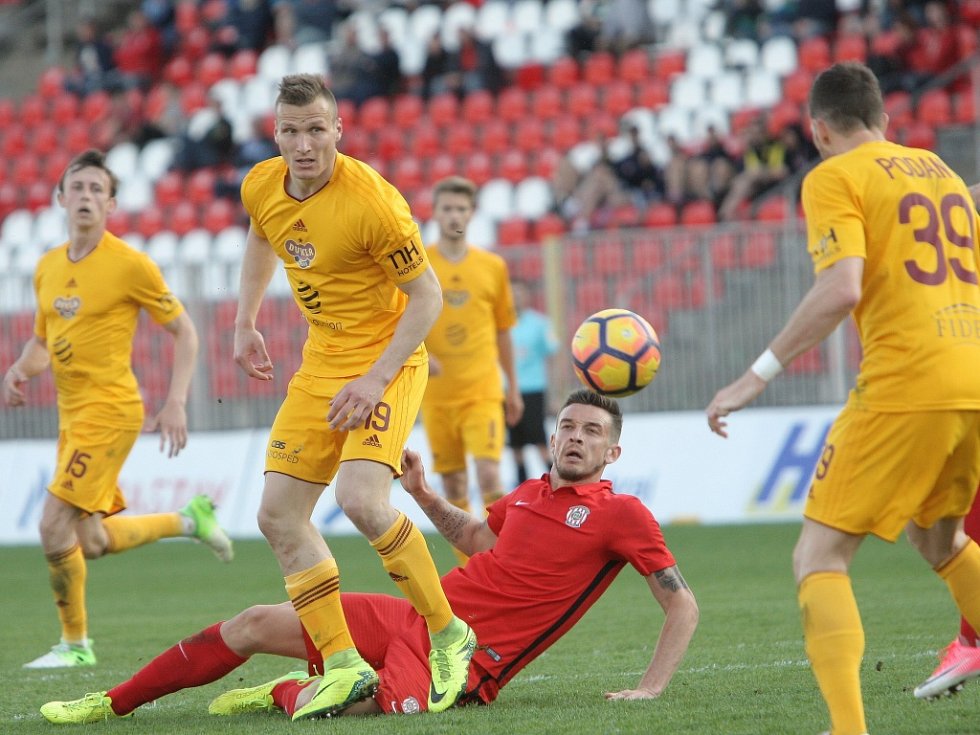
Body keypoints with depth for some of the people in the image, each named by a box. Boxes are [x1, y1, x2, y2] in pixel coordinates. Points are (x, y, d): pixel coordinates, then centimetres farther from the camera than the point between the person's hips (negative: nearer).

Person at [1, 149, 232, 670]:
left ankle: (75, 643, 3)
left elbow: (184, 331, -5)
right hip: (74, 414, 8)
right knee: (92, 542, 11)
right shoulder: (48, 267, 10)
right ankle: (190, 519, 33)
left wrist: (175, 403, -13)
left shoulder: (129, 265, -10)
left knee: (55, 526, -13)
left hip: (109, 409, -8)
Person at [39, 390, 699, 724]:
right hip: (417, 615, 8)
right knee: (253, 625, 4)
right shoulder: (532, 495, 16)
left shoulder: (622, 515, -5)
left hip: (465, 660, -8)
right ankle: (111, 705, 15)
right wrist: (422, 493, 21)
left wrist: (651, 687, -13)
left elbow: (683, 604, -4)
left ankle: (287, 693, 0)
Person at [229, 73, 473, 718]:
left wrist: (376, 378, -22)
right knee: (279, 515, 0)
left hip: (387, 360, -7)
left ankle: (449, 634, -8)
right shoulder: (262, 187, -3)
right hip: (320, 365, 7)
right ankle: (345, 666, 6)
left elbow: (427, 295, -17)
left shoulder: (371, 201, -24)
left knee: (361, 499, -26)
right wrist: (245, 323, 20)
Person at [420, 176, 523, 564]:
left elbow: (503, 329, 14)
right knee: (454, 487, 4)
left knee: (489, 476, -15)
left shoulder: (493, 266, 6)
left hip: (483, 390, 0)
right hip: (436, 394, 0)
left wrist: (513, 387, 16)